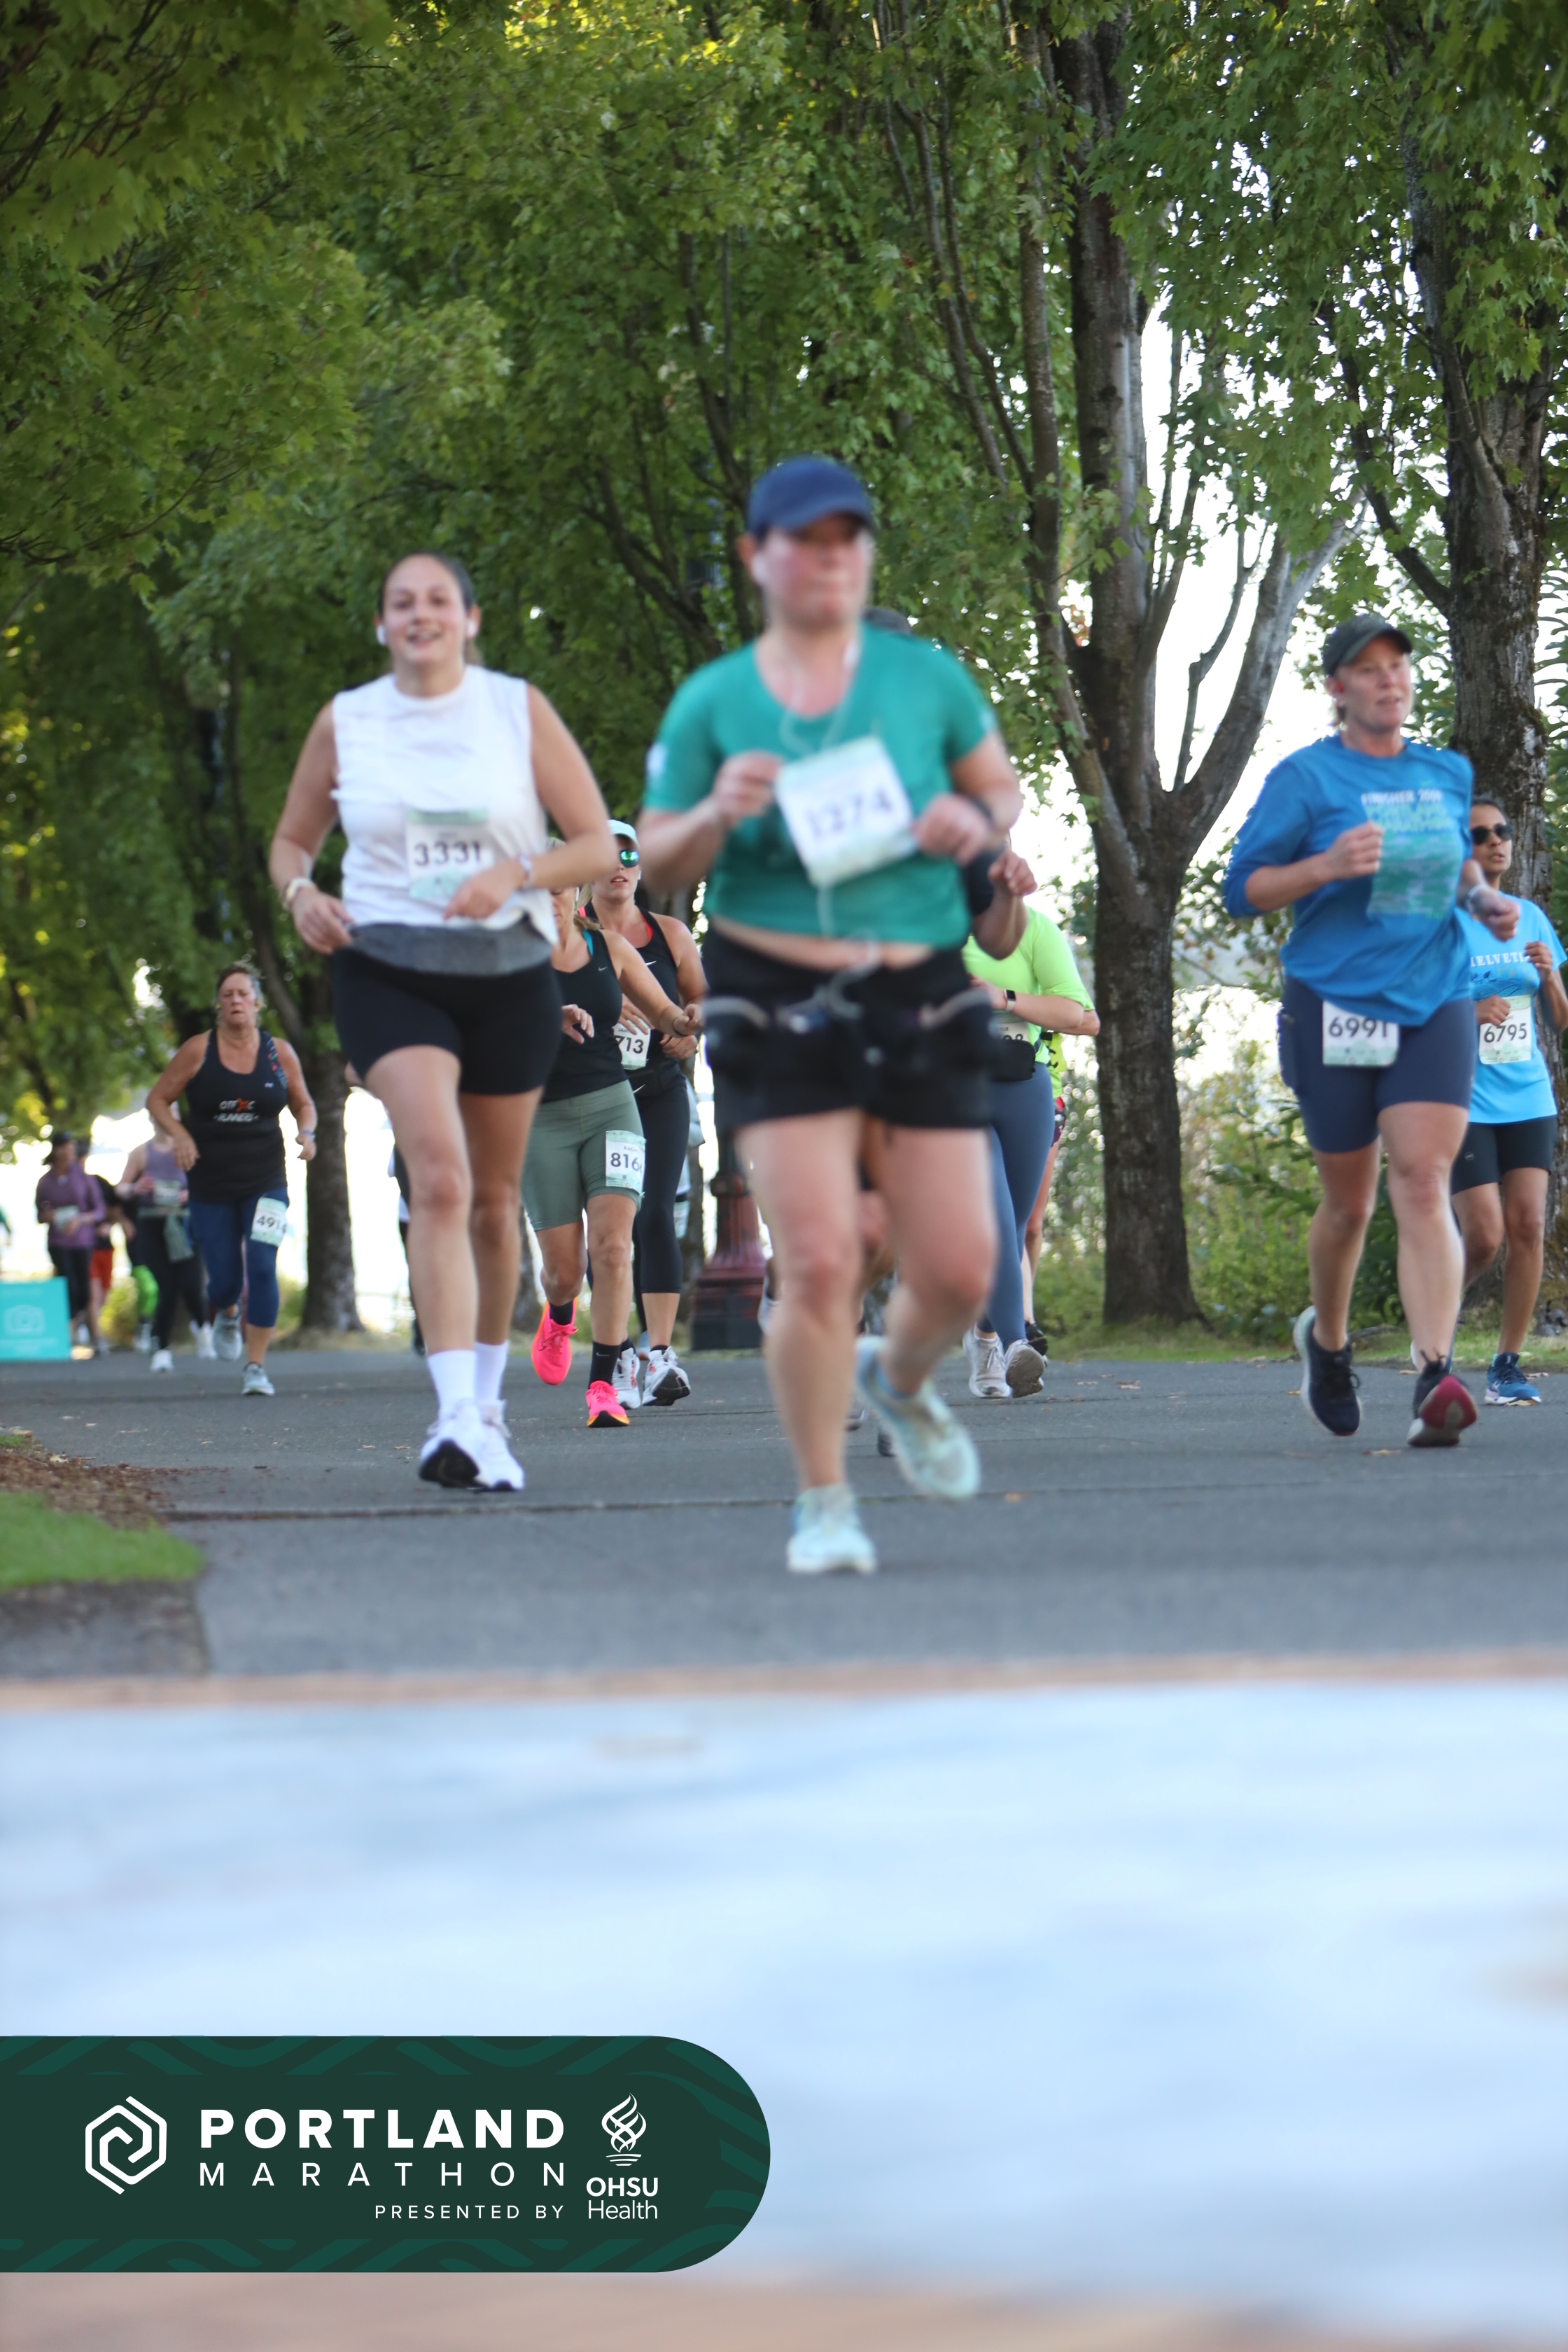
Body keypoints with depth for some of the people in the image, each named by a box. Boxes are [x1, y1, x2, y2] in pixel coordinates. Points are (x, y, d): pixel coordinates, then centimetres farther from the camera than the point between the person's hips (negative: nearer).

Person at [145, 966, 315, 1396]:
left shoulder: (279, 1053, 1)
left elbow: (303, 1104, 15)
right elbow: (157, 1100, 2)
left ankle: (256, 1366, -7)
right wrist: (179, 1135, -16)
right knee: (224, 1279, 2)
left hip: (265, 1182, 0)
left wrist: (307, 1133, -7)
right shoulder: (198, 1050, -4)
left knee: (262, 1269, -14)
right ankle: (226, 1315, 41)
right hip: (211, 1186, 0)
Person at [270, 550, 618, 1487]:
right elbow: (293, 840, 16)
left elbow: (598, 844, -1)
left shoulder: (519, 709, 1)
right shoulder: (346, 721, 4)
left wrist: (515, 872, -19)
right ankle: (458, 1417, -30)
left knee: (494, 1199, 11)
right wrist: (301, 894, -7)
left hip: (510, 970, 2)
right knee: (439, 1177, -22)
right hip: (388, 969, -2)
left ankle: (487, 1402, 30)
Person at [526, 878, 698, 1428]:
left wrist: (681, 1022, -11)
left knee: (613, 1247, -17)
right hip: (543, 1117, -1)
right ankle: (559, 1317, 40)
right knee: (563, 1269, 1)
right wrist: (553, 1019, -42)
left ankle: (605, 1388, -15)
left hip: (611, 1107, 1)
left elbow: (661, 1011, 13)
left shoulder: (610, 948, 5)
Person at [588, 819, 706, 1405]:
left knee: (655, 1214, -13)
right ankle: (618, 1354, 10)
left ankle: (661, 1355, -17)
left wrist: (693, 1033, -5)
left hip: (660, 1092, 0)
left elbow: (703, 1001, 17)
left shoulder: (669, 934, 8)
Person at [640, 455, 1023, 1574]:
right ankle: (824, 1503, 4)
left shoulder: (924, 674, 6)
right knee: (819, 1259, -12)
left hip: (921, 998, 2)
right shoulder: (712, 702, 4)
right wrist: (718, 816, -14)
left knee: (960, 1269, -1)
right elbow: (657, 868, 6)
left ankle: (901, 1379, 35)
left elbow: (1004, 789, 17)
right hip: (780, 1004, -2)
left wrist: (976, 822, -6)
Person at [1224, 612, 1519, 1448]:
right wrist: (1327, 866, -20)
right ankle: (1326, 1339, 36)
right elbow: (1242, 887, -4)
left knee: (1423, 1182, -15)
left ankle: (1435, 1377, -26)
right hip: (1334, 1006, -2)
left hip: (1433, 1003, 2)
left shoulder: (1446, 775, 12)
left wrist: (1485, 897, 9)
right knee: (1350, 1199, 7)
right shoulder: (1306, 776, -2)